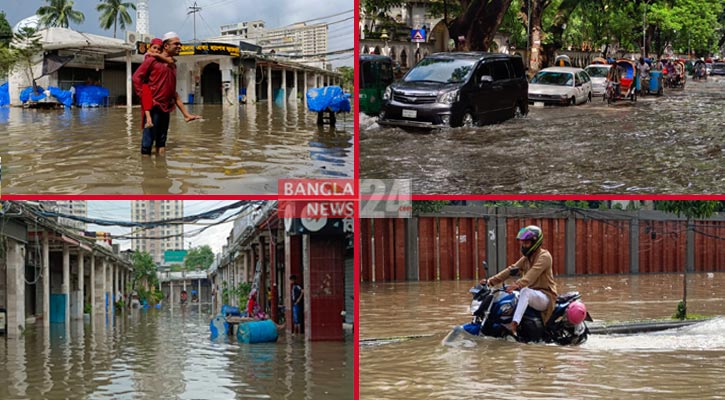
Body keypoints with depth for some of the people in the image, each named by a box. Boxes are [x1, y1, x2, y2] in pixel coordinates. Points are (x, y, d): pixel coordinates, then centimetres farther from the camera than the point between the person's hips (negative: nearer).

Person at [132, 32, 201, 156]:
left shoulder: (172, 66, 19)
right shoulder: (153, 60, -3)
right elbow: (137, 76, -8)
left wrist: (186, 114, 20)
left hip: (165, 108, 8)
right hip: (153, 107, -8)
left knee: (161, 144, 10)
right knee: (148, 141, -9)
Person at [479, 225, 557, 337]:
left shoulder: (544, 256, -11)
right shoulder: (526, 258, 15)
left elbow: (533, 273, -29)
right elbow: (511, 270, 3)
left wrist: (517, 284, -45)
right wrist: (490, 281, -11)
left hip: (546, 295, -9)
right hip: (531, 295, 9)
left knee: (525, 291, -39)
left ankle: (514, 324, -52)